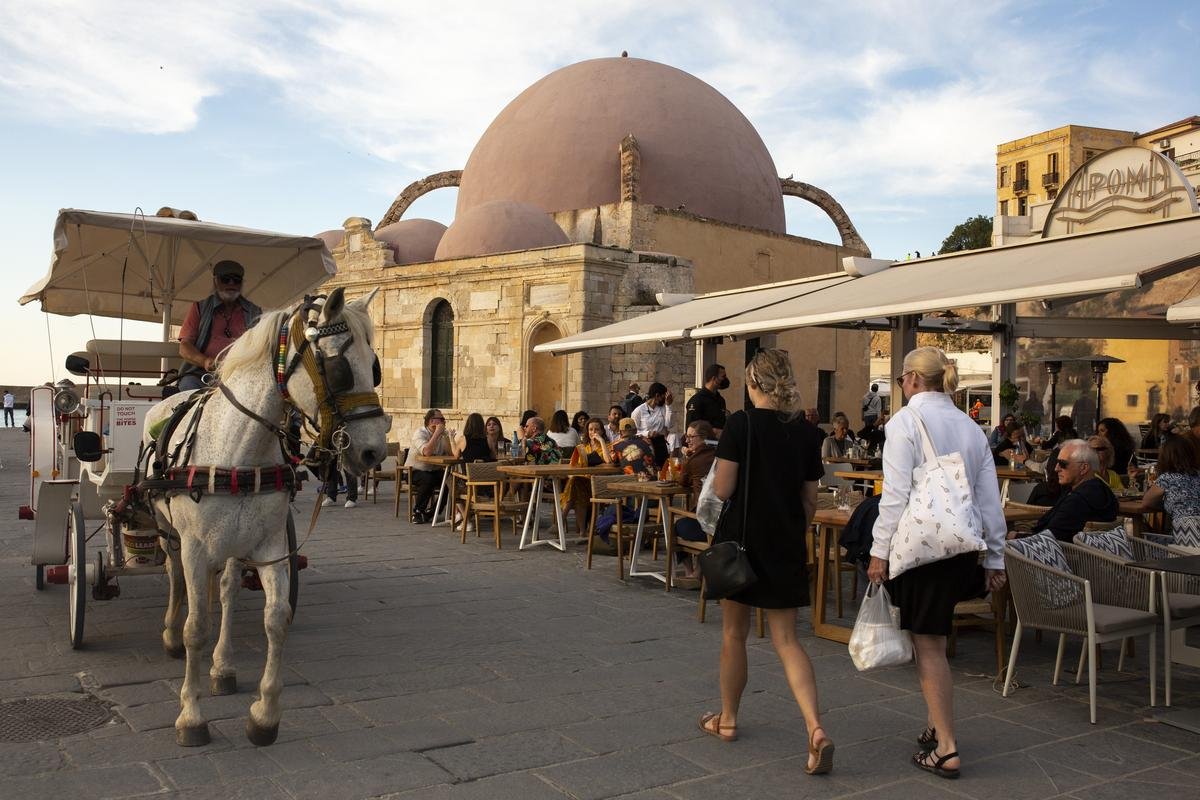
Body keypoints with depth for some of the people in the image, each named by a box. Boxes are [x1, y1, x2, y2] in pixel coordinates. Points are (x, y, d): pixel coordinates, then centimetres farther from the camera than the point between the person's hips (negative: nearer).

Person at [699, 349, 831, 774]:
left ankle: (727, 719, 29)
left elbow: (722, 489, -13)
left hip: (741, 539, -3)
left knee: (734, 632, 14)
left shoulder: (741, 424, -12)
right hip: (786, 546, 3)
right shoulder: (807, 433, 1)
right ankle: (816, 728, -10)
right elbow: (809, 502, 6)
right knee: (786, 639, 6)